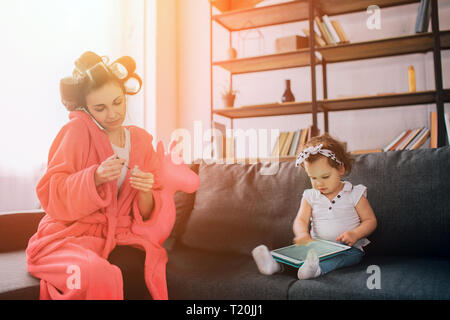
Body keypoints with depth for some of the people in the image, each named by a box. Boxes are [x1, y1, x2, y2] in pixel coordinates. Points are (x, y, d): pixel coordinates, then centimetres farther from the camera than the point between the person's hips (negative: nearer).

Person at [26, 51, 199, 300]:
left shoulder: (141, 140, 6)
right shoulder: (78, 130, -5)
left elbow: (147, 215, 5)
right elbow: (51, 195, -9)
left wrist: (145, 192, -18)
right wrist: (95, 177, -25)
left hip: (116, 236, 4)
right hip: (69, 234, -4)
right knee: (99, 275, -34)